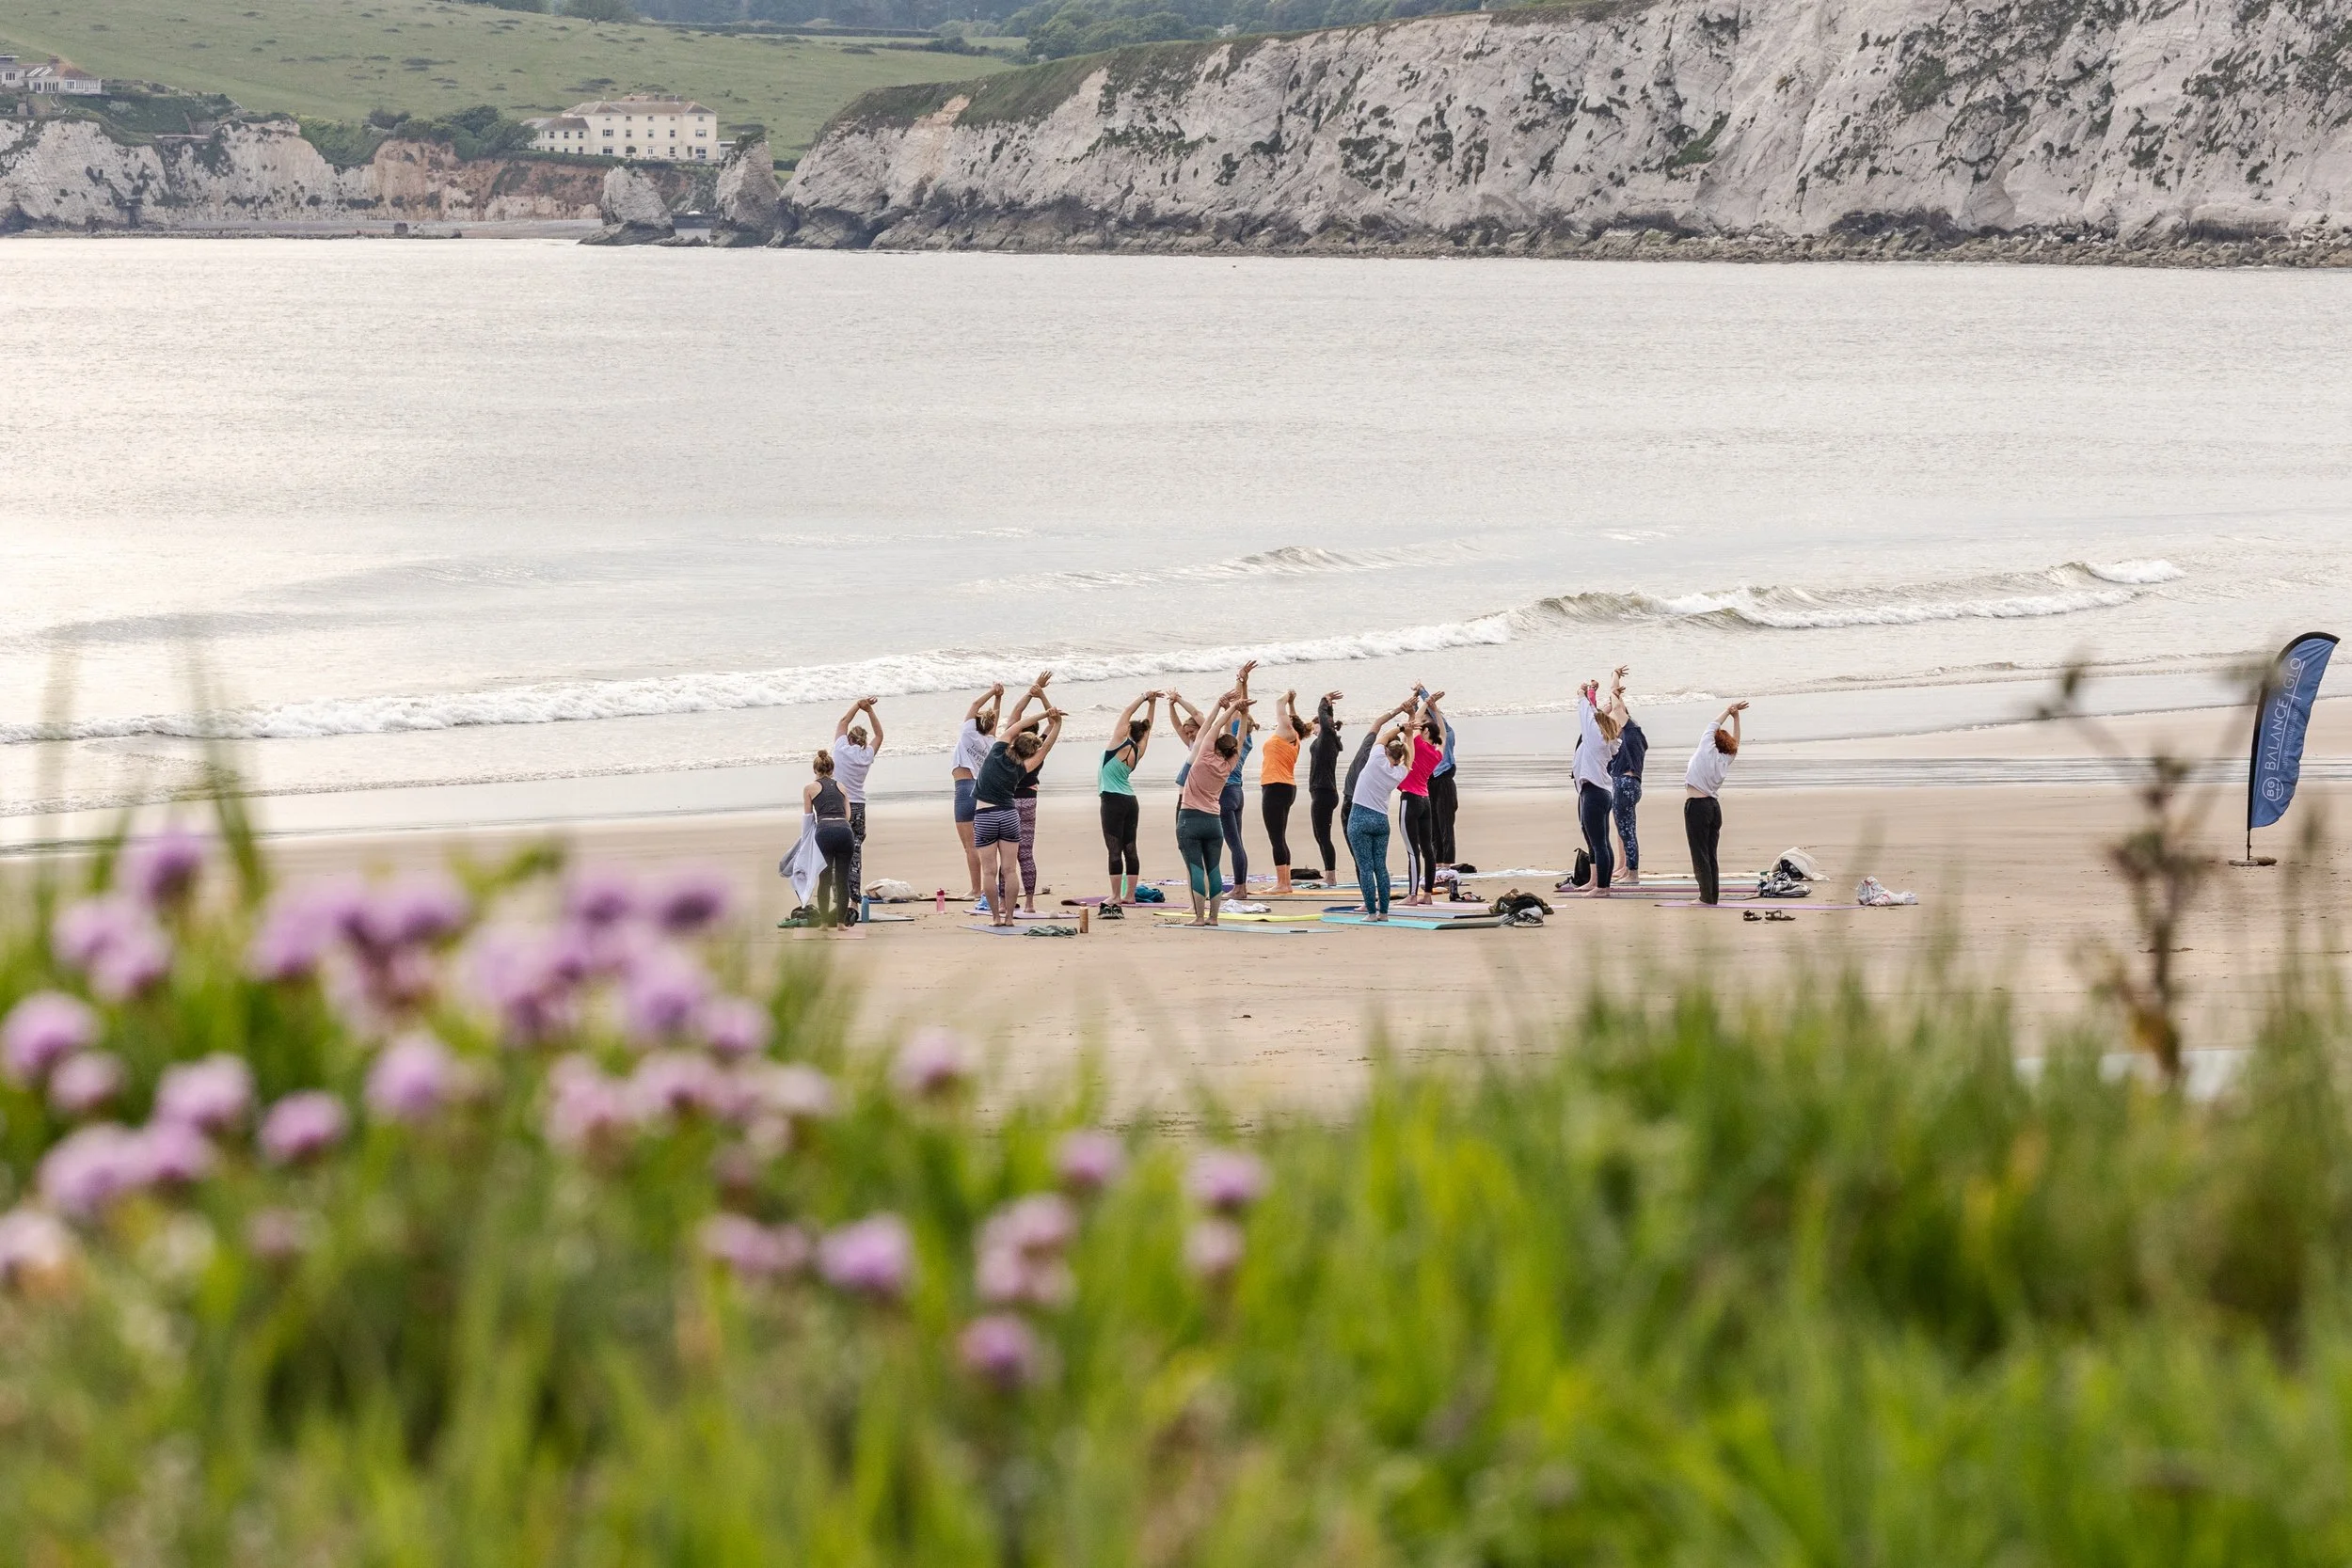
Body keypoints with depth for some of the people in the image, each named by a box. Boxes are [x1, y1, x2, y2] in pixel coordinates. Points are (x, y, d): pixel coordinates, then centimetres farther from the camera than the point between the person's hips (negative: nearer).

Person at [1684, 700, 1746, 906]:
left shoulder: (1707, 751, -5)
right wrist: (1735, 717, 21)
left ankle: (1706, 896, -8)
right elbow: (1735, 743, 23)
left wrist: (1729, 712, 19)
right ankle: (1713, 896, 8)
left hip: (1697, 806, -7)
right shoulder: (1726, 760, 8)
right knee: (1711, 856, 9)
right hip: (1714, 806, 7)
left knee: (1700, 855, -5)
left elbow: (1713, 726, 7)